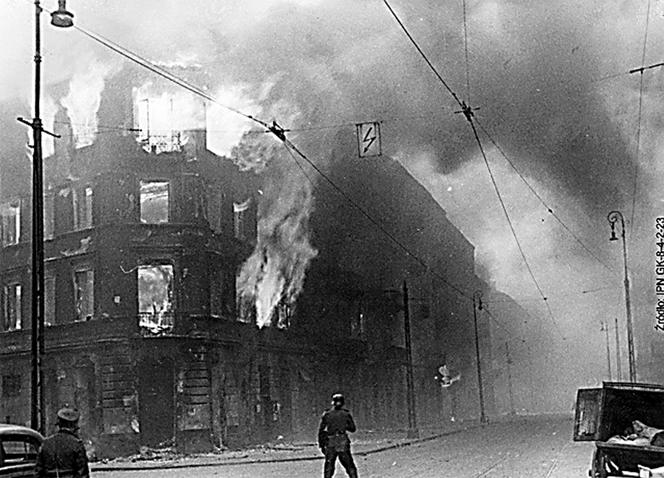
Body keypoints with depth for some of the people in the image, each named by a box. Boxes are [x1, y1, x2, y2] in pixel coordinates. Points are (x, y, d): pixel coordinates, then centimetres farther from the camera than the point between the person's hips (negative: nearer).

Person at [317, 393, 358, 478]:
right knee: (350, 467, 8)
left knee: (328, 468, 7)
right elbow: (353, 429, 8)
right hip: (343, 442, 0)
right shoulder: (346, 414, 1)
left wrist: (321, 445, 9)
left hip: (330, 443, 0)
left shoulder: (326, 415, 2)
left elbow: (321, 431, 2)